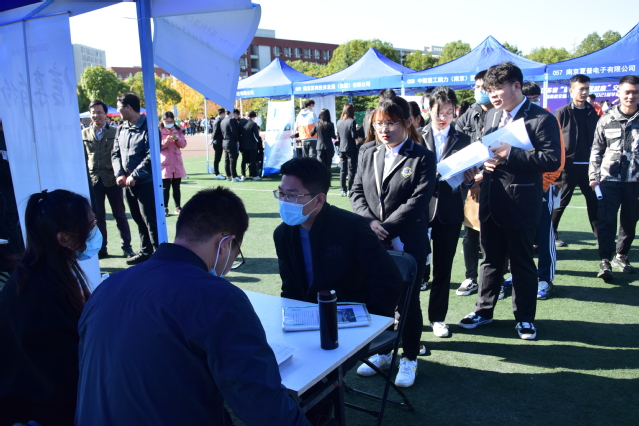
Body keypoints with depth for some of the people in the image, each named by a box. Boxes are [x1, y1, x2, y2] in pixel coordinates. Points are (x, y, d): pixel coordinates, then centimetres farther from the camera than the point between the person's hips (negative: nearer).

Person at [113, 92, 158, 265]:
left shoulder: (148, 127, -12)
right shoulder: (121, 129, 11)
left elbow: (151, 156, -18)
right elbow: (115, 153, 11)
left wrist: (135, 175, -19)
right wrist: (119, 174, -4)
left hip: (146, 183, -7)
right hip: (128, 183, 8)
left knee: (150, 220, -4)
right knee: (139, 220, 16)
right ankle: (145, 251, 29)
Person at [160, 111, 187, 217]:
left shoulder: (178, 131, 9)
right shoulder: (159, 132, -2)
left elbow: (184, 144, 5)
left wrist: (177, 139, -15)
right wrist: (165, 141, -23)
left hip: (177, 163, 3)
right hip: (165, 164, -3)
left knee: (176, 187, 9)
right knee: (165, 188, -1)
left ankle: (178, 207, 15)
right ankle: (165, 208, 4)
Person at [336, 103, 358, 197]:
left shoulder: (339, 122, 5)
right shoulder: (352, 121, -12)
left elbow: (338, 136, 11)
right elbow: (354, 136, -15)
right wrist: (357, 130, 2)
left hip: (342, 149, 5)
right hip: (351, 149, -5)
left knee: (342, 170, 9)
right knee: (351, 170, 1)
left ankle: (343, 190, 11)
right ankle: (350, 190, 0)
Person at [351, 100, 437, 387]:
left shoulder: (423, 158, -5)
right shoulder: (369, 156, 11)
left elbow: (418, 200, -13)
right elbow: (357, 193, 7)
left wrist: (386, 228, -17)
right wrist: (370, 222, -10)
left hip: (408, 244, -4)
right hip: (373, 243, 4)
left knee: (408, 301, 7)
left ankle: (409, 358, 25)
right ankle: (381, 351, 32)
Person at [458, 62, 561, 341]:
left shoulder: (541, 119, -11)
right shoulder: (491, 116, 11)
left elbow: (552, 160, -19)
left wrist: (510, 154, -24)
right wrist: (485, 160, -2)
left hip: (521, 203, -6)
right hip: (491, 202, 6)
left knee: (522, 263, 8)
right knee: (490, 259, 16)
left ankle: (524, 318, 24)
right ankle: (484, 310, 30)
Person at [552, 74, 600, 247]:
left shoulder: (593, 112, 10)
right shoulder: (562, 113, -3)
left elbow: (597, 137, 11)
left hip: (588, 164, 4)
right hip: (568, 164, -4)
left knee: (593, 200, 7)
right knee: (562, 201, 4)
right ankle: (551, 232, 18)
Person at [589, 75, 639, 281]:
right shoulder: (606, 120, 4)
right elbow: (596, 150, 8)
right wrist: (593, 176, 1)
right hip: (609, 179, -1)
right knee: (606, 221, -6)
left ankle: (621, 255, 27)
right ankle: (605, 261, -3)